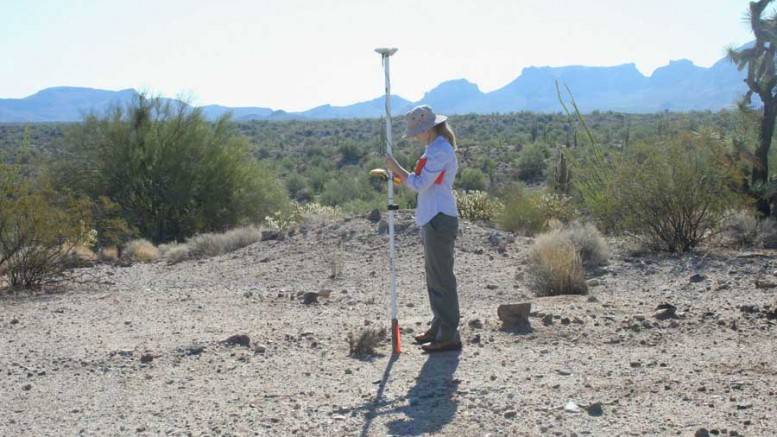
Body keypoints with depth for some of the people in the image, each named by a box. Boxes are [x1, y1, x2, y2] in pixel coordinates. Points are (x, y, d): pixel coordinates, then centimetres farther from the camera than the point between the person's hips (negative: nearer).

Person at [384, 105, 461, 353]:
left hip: (440, 219, -11)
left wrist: (396, 168, -10)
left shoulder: (440, 150, -16)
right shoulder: (438, 147, 16)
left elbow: (420, 184, -19)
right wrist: (399, 176, 7)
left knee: (442, 277, -7)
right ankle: (438, 328, 26)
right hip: (433, 218, 11)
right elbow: (424, 183, 18)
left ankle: (448, 336, -2)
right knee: (435, 275, 16)